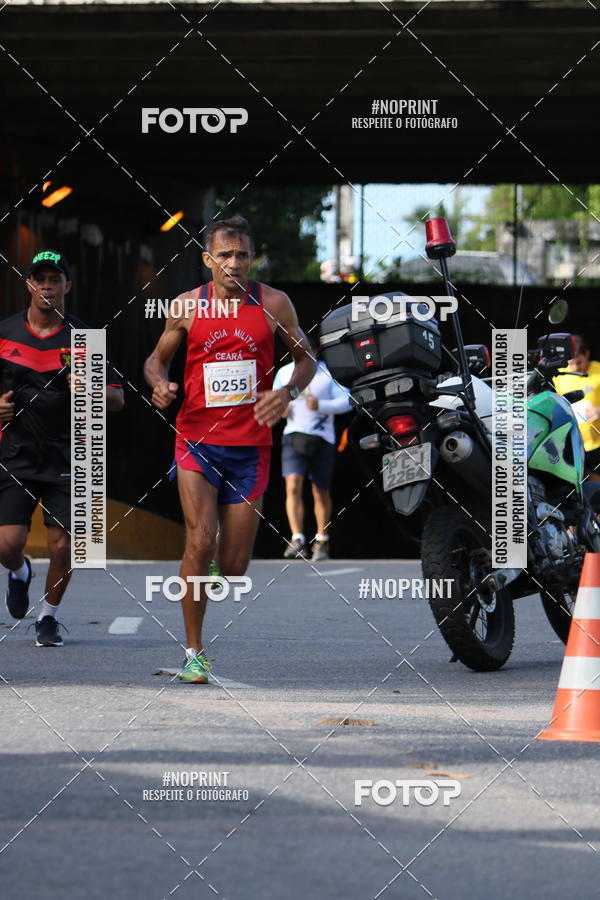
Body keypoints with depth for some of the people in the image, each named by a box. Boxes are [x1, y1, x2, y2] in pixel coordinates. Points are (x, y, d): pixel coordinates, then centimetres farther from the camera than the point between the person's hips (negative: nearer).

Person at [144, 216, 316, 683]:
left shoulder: (274, 304, 1)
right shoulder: (186, 307, 1)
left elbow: (306, 357, 11)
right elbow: (158, 358, 14)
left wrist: (289, 392, -9)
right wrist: (159, 383, -10)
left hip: (250, 444, 1)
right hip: (197, 439, -1)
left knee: (235, 564, 2)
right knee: (200, 543, -17)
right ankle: (193, 652, -7)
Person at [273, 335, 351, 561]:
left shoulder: (329, 372, -1)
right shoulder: (285, 373, 9)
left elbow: (346, 401, -6)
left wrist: (321, 405, -21)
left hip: (322, 439, -2)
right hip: (293, 435, 2)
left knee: (321, 493, 7)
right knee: (293, 487, -17)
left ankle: (322, 542, 23)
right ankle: (297, 541, -23)